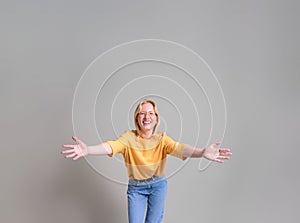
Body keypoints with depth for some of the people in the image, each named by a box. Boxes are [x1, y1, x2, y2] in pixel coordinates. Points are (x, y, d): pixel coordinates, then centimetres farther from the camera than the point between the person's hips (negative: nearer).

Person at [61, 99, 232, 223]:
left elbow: (178, 148, -31)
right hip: (135, 187, 0)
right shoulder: (129, 137, -15)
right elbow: (111, 146, -31)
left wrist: (202, 152, -53)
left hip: (158, 185, 1)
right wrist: (87, 150, -53)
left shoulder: (162, 139, -13)